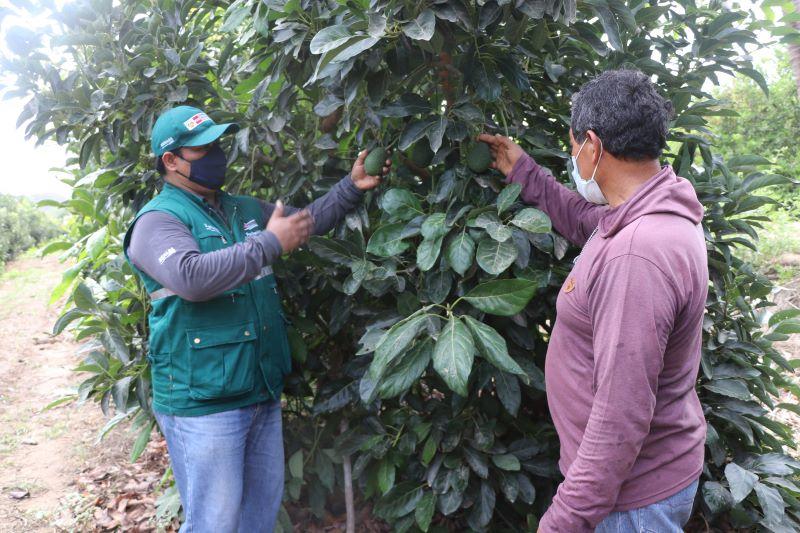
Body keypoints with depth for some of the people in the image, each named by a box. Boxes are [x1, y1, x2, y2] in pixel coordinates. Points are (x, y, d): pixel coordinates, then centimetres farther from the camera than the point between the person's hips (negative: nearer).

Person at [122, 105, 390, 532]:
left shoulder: (243, 209, 13)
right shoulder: (158, 220, -12)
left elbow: (307, 222, 22)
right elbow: (191, 277, -30)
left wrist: (351, 187, 7)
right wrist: (270, 244, -24)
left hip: (264, 393, 8)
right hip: (202, 402, -8)